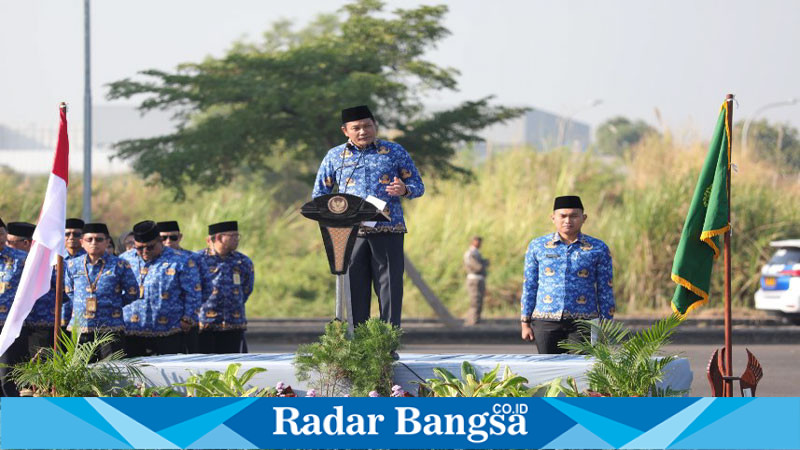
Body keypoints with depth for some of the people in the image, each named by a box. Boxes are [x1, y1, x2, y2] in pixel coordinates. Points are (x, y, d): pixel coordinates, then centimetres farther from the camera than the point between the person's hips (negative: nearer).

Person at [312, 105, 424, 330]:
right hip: (350, 233, 1)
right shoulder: (334, 157, 13)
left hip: (388, 231, -1)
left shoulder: (395, 152, 10)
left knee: (390, 288, -5)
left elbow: (417, 185, 11)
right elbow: (318, 196, 17)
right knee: (354, 289, 0)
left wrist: (404, 190, -13)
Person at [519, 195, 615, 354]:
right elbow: (529, 287, 11)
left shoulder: (598, 249, 4)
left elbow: (605, 291, 6)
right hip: (547, 322, 1)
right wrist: (525, 323, 8)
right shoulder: (537, 246, 7)